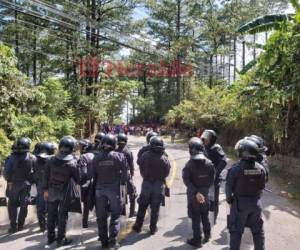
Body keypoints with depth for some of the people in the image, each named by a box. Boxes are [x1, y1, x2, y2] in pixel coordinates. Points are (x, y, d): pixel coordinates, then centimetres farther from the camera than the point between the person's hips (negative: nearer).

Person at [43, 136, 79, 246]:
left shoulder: (51, 160, -9)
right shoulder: (72, 163, -19)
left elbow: (46, 176, -2)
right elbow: (77, 179, -13)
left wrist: (45, 189, 8)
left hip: (52, 191, 4)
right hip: (65, 192, -3)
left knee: (51, 214, 17)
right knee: (62, 215, 8)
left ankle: (51, 237, 29)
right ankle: (61, 239, 15)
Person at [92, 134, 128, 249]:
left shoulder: (96, 158, -1)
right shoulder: (119, 156, -10)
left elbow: (93, 175, 3)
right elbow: (124, 172, -9)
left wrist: (96, 186, 14)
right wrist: (122, 183, 4)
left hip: (100, 189, 3)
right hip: (114, 188, -2)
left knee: (101, 216, 13)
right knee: (115, 215, 10)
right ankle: (113, 240, 5)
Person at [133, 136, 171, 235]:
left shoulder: (145, 156, -12)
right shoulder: (164, 159, -12)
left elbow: (141, 169, -4)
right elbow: (167, 172, -3)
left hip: (146, 183, 0)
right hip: (159, 185, 0)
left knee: (142, 206, 16)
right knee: (155, 208, 11)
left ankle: (138, 226, 25)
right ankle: (153, 228, 21)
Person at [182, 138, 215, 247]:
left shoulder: (189, 164, -17)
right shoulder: (209, 163, -7)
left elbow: (186, 180, -23)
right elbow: (212, 180, -2)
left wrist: (196, 193, -22)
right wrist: (205, 188, 11)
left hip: (193, 194, -3)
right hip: (205, 193, 3)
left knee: (195, 217, 8)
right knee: (205, 215, 23)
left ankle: (197, 240, 17)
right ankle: (207, 234, 37)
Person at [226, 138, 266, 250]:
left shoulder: (235, 168, -20)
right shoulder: (261, 168, -6)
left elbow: (229, 187, -12)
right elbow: (262, 187, 2)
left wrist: (229, 200, 4)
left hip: (240, 203, -4)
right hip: (256, 203, 4)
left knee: (236, 231, 9)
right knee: (258, 230, 20)